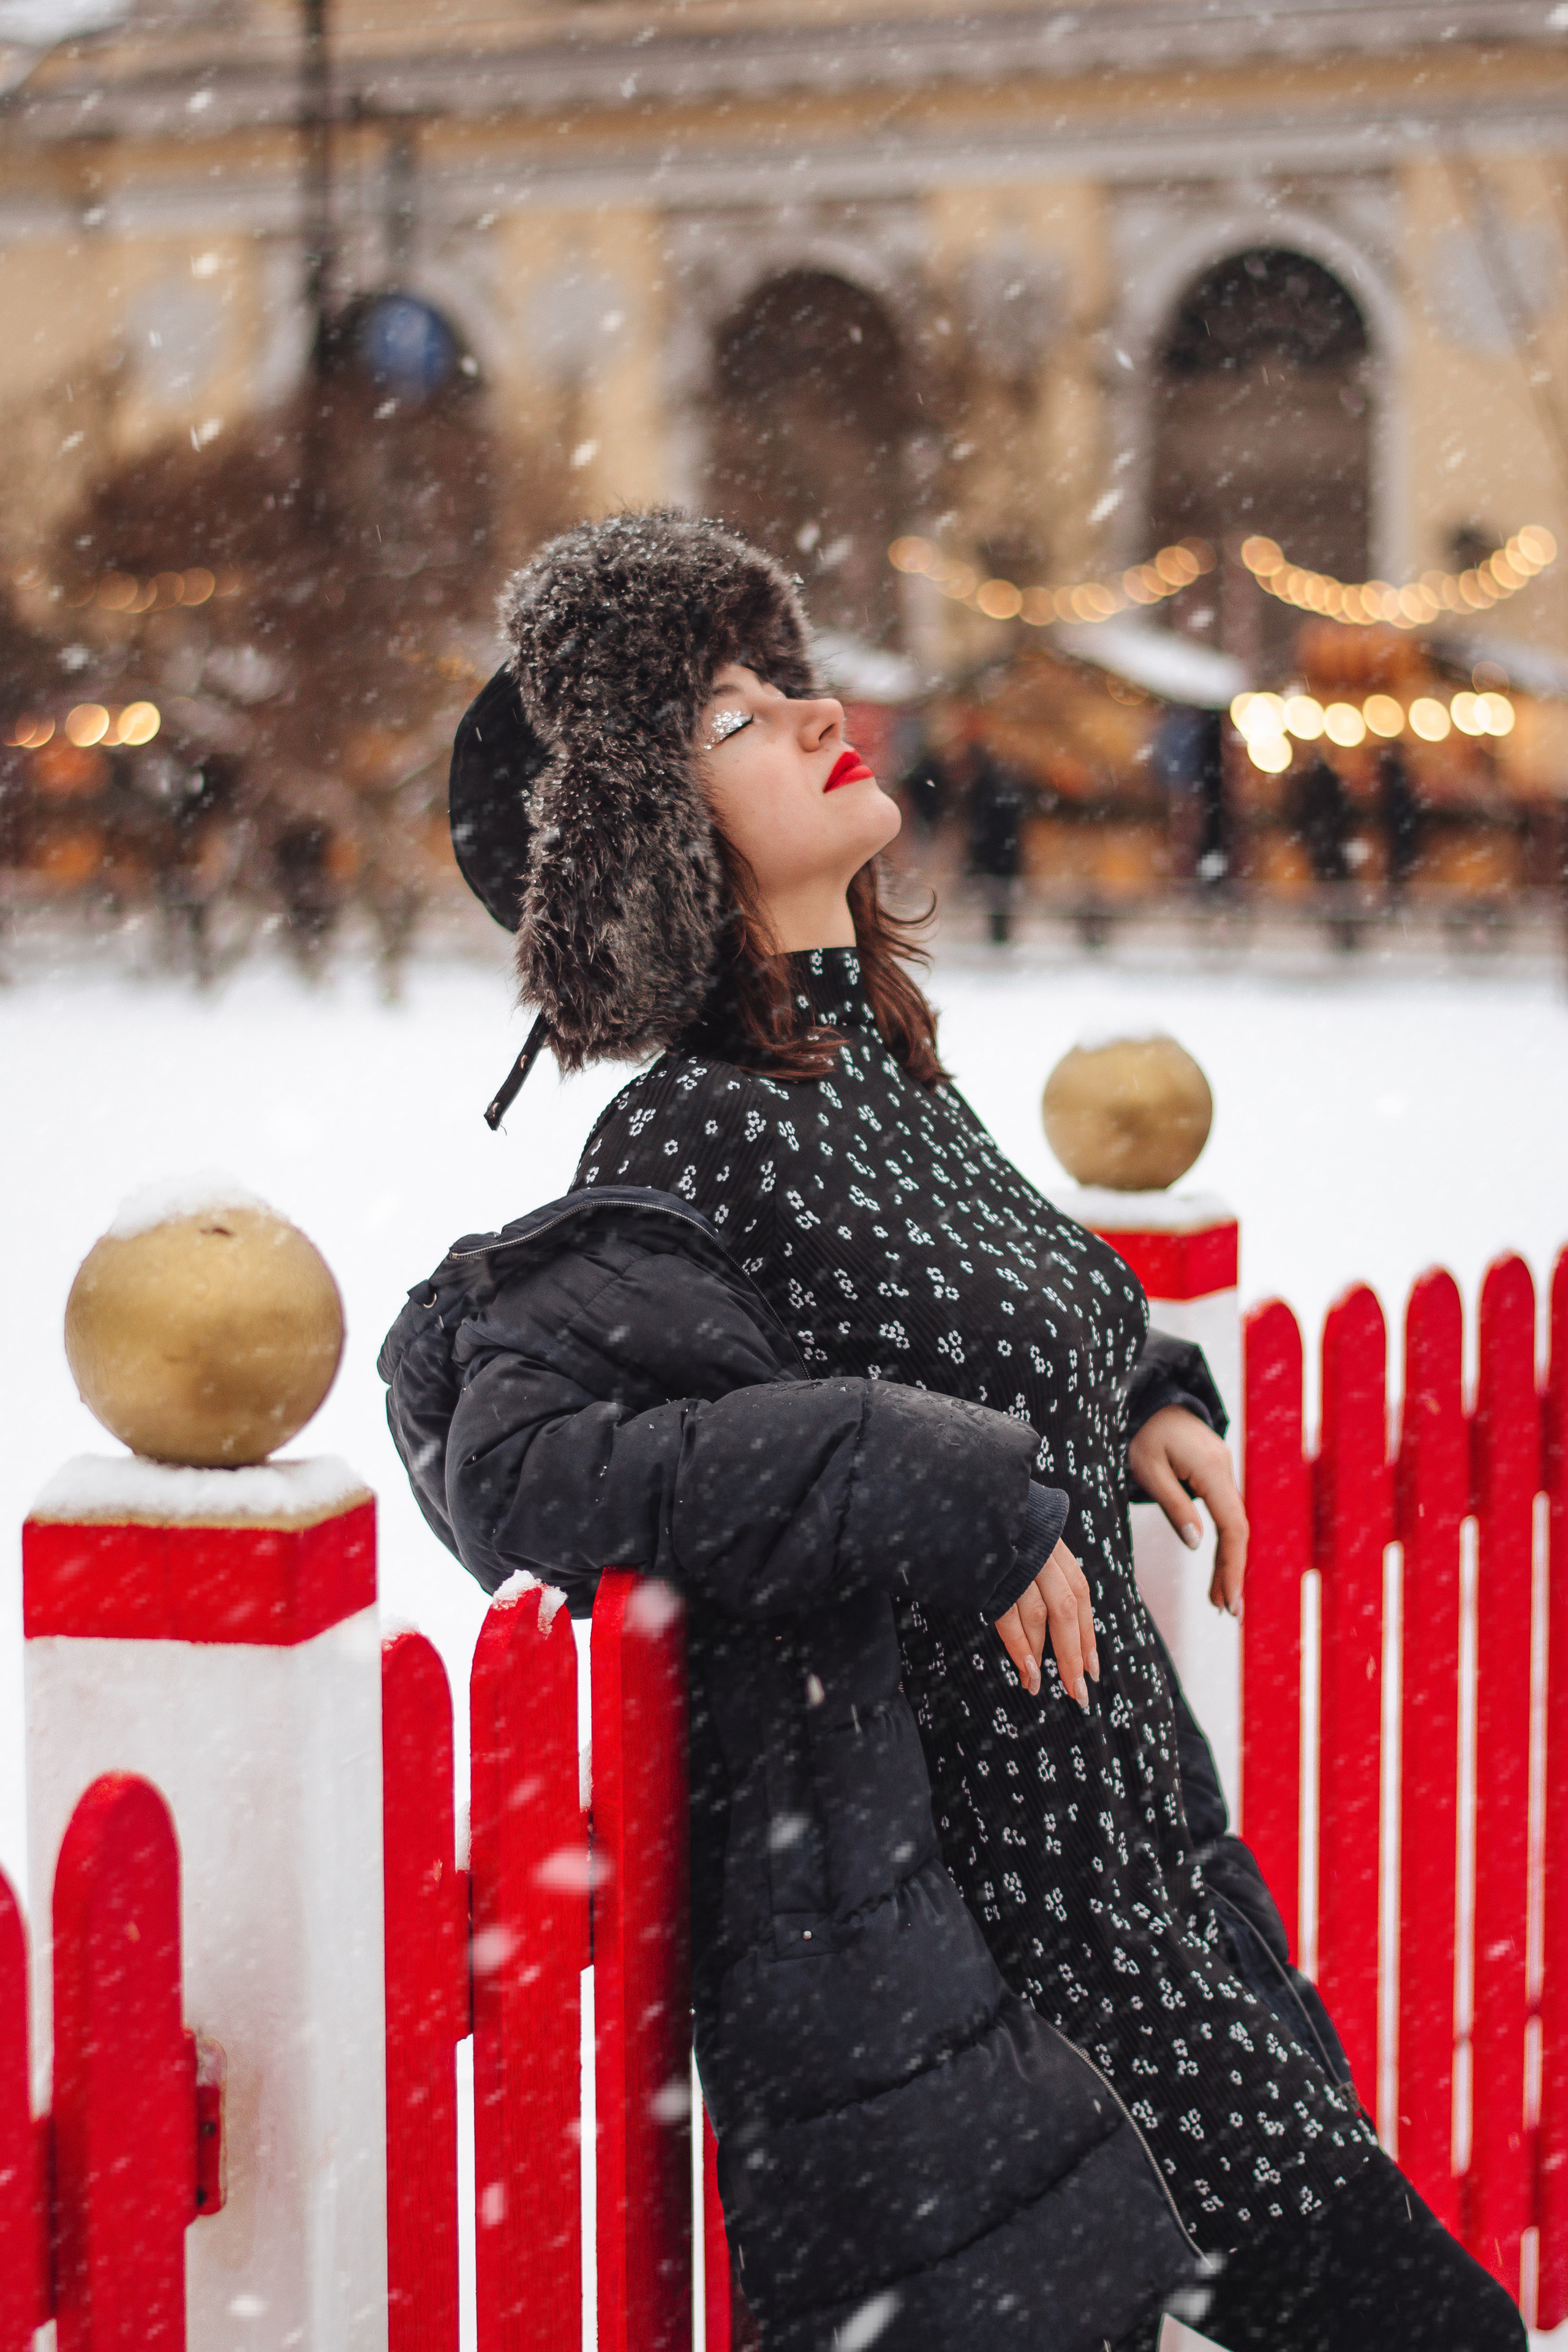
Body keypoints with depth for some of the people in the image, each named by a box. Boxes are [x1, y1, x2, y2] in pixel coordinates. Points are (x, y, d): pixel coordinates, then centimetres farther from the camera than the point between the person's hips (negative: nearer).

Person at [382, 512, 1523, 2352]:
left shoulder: (888, 1076, 10)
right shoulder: (706, 1141, -17)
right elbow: (500, 1449, -29)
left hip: (1112, 1864, 9)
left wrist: (1146, 1396, 14)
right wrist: (944, 1494, -28)